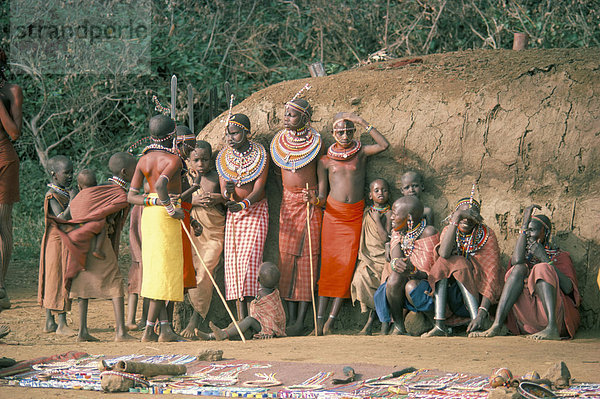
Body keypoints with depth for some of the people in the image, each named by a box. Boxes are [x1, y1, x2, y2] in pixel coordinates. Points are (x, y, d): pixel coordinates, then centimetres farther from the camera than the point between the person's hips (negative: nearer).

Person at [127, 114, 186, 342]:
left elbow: (131, 196, 2)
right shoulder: (173, 160, -11)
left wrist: (153, 201, -2)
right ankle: (149, 330, -7)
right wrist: (171, 209, -20)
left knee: (155, 270, 7)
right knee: (164, 272, -4)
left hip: (148, 213, 7)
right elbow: (161, 184, -29)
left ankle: (166, 328, 4)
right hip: (166, 218, -7)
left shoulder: (144, 160, 8)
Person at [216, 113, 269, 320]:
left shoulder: (260, 155, -8)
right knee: (233, 259, -6)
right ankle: (241, 316, -6)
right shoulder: (223, 157, 2)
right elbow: (223, 190, -3)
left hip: (256, 210, -4)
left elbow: (259, 188, -17)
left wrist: (243, 204, -35)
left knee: (249, 257, -17)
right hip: (234, 212, 4)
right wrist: (228, 192, -28)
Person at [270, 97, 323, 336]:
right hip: (288, 201, 5)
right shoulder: (279, 141, 7)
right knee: (287, 256, 1)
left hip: (310, 202, -5)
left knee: (307, 256, -7)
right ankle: (291, 316, 3)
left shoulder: (314, 141, -6)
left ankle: (302, 319, -8)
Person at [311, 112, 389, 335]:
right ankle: (320, 318, -7)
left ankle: (332, 319, -8)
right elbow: (322, 194, 7)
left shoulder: (361, 153, 10)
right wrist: (316, 200, -17)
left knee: (347, 264, -8)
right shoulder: (325, 161, 9)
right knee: (329, 264, -6)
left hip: (355, 214, 0)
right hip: (333, 213, 0)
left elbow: (384, 145, -8)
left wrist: (363, 123, -7)